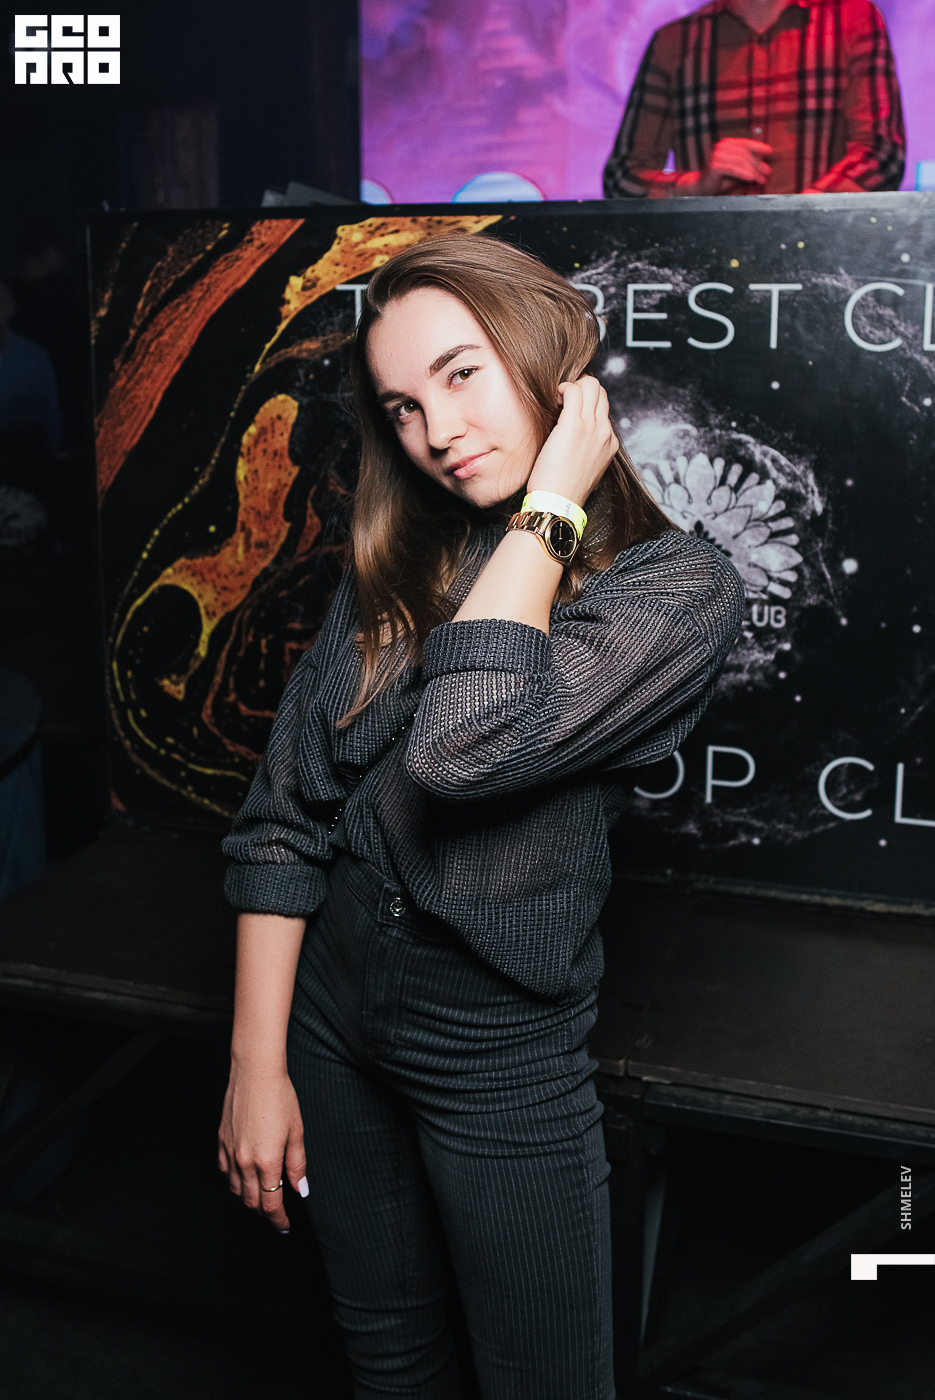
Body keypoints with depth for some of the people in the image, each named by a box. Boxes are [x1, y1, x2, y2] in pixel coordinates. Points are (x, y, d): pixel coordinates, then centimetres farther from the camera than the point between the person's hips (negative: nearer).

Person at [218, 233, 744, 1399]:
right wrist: (255, 1063, -5)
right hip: (328, 1021, 4)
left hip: (503, 1057, -4)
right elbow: (279, 820, -2)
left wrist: (548, 508, -22)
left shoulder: (680, 587, -15)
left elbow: (463, 750, -32)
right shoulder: (391, 564, -1)